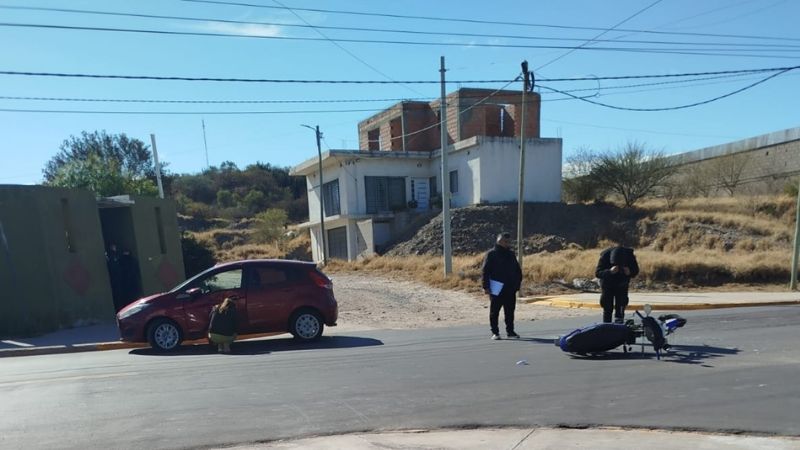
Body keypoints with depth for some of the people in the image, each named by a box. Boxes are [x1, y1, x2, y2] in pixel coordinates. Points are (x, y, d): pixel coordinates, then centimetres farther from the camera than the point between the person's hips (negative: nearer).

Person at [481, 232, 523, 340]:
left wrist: (517, 284, 11)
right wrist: (486, 286, -14)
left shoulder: (511, 254, 13)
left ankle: (510, 331, 20)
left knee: (510, 311, 10)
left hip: (510, 289, 5)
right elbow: (485, 271, -8)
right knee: (494, 311, 2)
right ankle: (495, 332, 10)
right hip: (496, 289, -5)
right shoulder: (492, 254, -5)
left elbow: (518, 270, 20)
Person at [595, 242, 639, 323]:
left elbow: (636, 271, -11)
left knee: (620, 307, -1)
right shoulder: (605, 256, -30)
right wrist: (610, 271, -50)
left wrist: (630, 272, -35)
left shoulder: (630, 255, -24)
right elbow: (597, 273, -31)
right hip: (607, 285, -2)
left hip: (622, 285, 2)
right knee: (608, 308, -5)